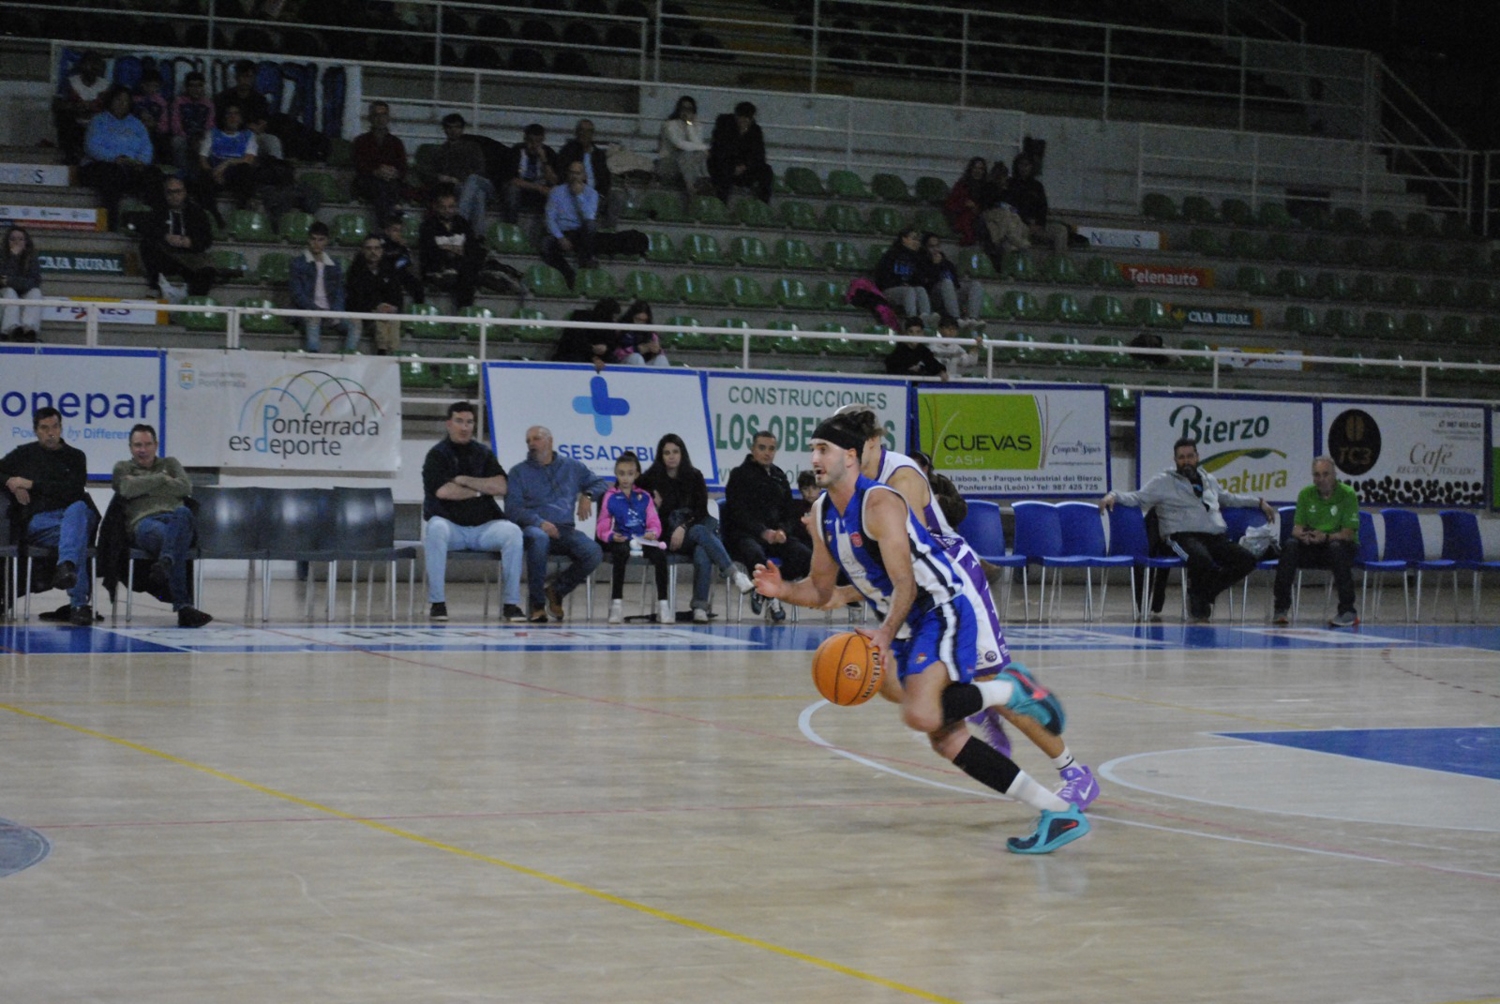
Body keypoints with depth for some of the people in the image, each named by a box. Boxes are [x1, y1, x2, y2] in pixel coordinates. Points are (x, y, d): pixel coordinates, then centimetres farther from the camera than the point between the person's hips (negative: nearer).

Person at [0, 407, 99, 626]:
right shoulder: (24, 454, 23)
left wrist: (31, 484, -4)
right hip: (38, 520, -1)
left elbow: (73, 489, 1)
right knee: (76, 532, -36)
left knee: (77, 509, -40)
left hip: (75, 512, 1)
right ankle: (79, 604, -49)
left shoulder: (75, 456, 19)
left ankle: (66, 566, -64)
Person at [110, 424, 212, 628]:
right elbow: (127, 488, 2)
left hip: (175, 518, 2)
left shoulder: (170, 463, 33)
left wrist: (146, 486, 6)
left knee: (183, 512, -41)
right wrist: (161, 479, 8)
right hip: (144, 521, -2)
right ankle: (183, 606, -57)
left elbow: (185, 487, 10)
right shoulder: (123, 468, 28)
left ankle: (164, 564, -65)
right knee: (165, 534, -42)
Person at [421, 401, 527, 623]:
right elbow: (443, 491, -14)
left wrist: (464, 481, -9)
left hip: (483, 526, 3)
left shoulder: (483, 453, 12)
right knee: (436, 529, -37)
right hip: (450, 525, -3)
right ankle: (437, 602, -29)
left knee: (513, 531, -26)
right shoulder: (437, 455, 3)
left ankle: (511, 603, -21)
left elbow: (501, 487, -2)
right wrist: (480, 490, -5)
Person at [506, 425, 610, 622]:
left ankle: (556, 589, 1)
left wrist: (588, 495, 2)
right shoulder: (519, 472, 11)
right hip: (533, 527, -3)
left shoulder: (571, 467, 19)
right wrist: (539, 522, -19)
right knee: (539, 539, -41)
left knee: (594, 554, -27)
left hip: (565, 530, 3)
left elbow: (601, 483, 26)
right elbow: (513, 508, -2)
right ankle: (537, 604, -29)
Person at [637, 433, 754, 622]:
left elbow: (701, 510, 2)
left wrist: (684, 527, -15)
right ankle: (734, 575, -44)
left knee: (702, 554, -35)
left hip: (693, 527, 2)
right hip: (667, 536, -2)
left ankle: (700, 607, -41)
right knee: (701, 532, -35)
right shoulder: (651, 478, 7)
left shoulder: (694, 476, 10)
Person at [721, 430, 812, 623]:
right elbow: (739, 513, -8)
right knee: (755, 554, -41)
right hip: (744, 535, -5)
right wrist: (763, 532, -22)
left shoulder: (779, 476, 19)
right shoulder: (739, 475, 2)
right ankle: (771, 599, -17)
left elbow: (790, 513, 17)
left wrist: (783, 531, -7)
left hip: (777, 534, 5)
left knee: (805, 555, -23)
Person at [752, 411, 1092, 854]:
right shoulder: (822, 513, 7)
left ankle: (1007, 689, -4)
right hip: (907, 625, 9)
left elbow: (905, 585, -24)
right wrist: (783, 590, -7)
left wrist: (886, 633, -36)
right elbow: (820, 589, 12)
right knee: (945, 739, 4)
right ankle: (1059, 813, 7)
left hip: (945, 610, -9)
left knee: (920, 714, -31)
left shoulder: (879, 504, -19)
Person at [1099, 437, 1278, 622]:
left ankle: (1205, 592, -6)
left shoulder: (1210, 480, 26)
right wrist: (1114, 496, -17)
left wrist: (1259, 502, 43)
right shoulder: (1164, 482, 8)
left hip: (1216, 538, 6)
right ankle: (1198, 595, -7)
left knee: (1247, 560, -19)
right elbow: (1137, 498, 1)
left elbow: (1228, 498, 43)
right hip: (1184, 536, -6)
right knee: (1202, 559, -39)